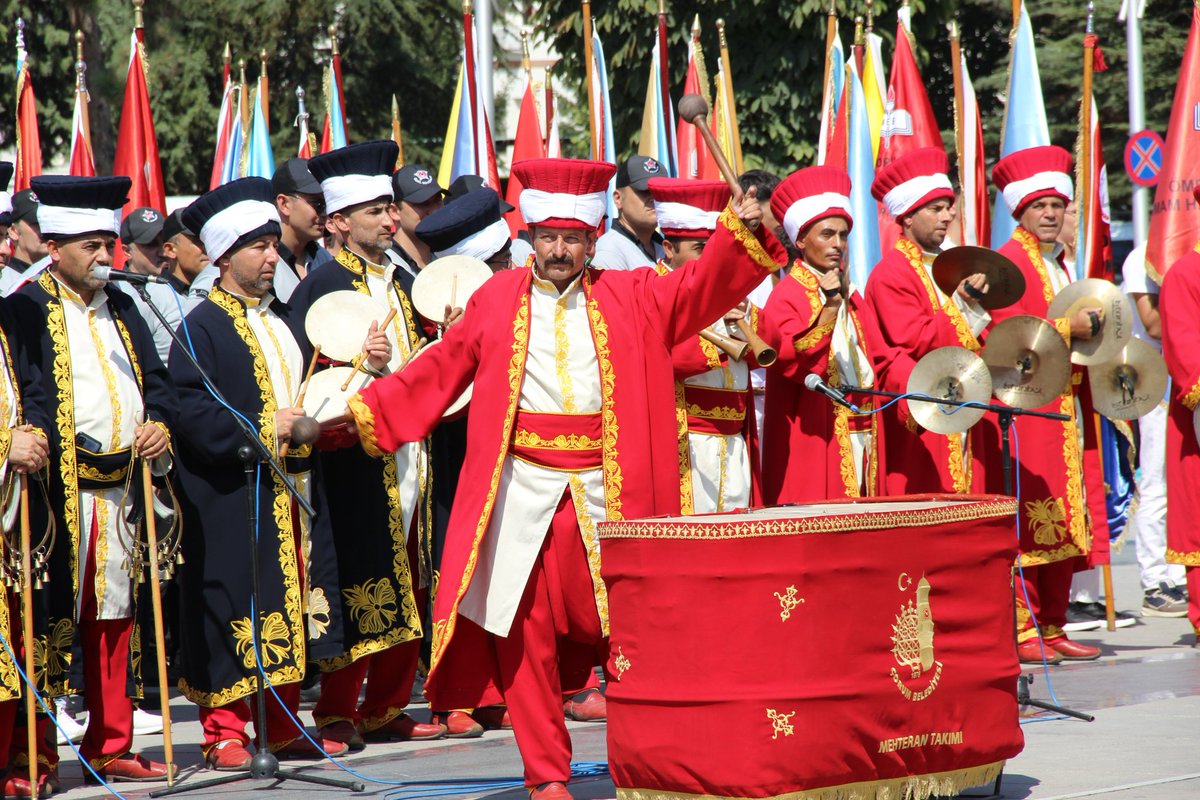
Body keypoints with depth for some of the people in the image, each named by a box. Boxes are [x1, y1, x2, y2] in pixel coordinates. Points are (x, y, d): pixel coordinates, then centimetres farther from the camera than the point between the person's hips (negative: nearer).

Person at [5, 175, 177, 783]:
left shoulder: (121, 310, 18)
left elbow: (155, 380, 20)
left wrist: (159, 424, 1)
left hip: (120, 491, 7)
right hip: (58, 492, -7)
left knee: (113, 618, 10)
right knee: (51, 617, -7)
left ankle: (110, 748, 16)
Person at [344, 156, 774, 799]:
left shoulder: (631, 299, 9)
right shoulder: (497, 300, 10)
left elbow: (702, 286, 0)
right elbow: (437, 374, 13)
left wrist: (738, 231, -17)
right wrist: (363, 409, 7)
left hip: (605, 496, 0)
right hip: (520, 497, 0)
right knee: (526, 637, 0)